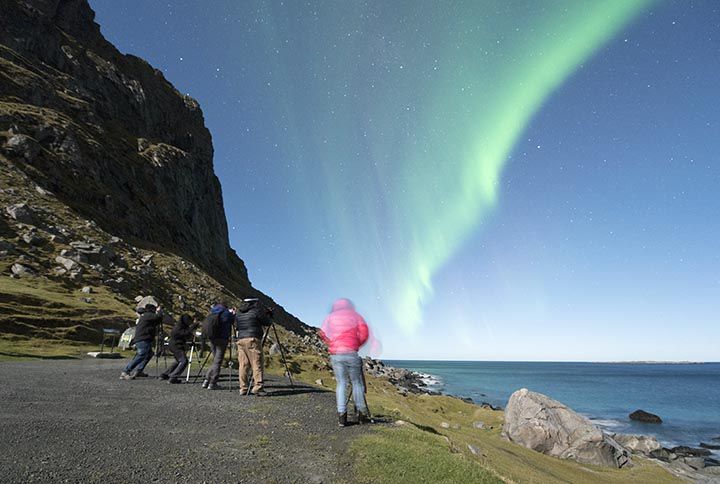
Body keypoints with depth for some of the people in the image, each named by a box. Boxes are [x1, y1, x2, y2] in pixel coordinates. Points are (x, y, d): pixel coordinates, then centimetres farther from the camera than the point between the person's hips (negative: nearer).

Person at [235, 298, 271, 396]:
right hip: (253, 340, -6)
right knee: (257, 364, -5)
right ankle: (258, 387, -9)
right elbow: (267, 322, 3)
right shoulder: (256, 311, -2)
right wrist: (266, 314, 20)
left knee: (243, 365, 8)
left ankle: (243, 388, 9)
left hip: (240, 340, 6)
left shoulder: (238, 313, 16)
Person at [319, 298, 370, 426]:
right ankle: (361, 413, 13)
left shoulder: (330, 316, 16)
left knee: (341, 383, 9)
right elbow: (364, 332, 0)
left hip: (335, 354, 1)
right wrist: (357, 344, 12)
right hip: (352, 353, -1)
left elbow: (323, 334, 10)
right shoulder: (355, 315, 12)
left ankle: (341, 415, 4)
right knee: (356, 383, 11)